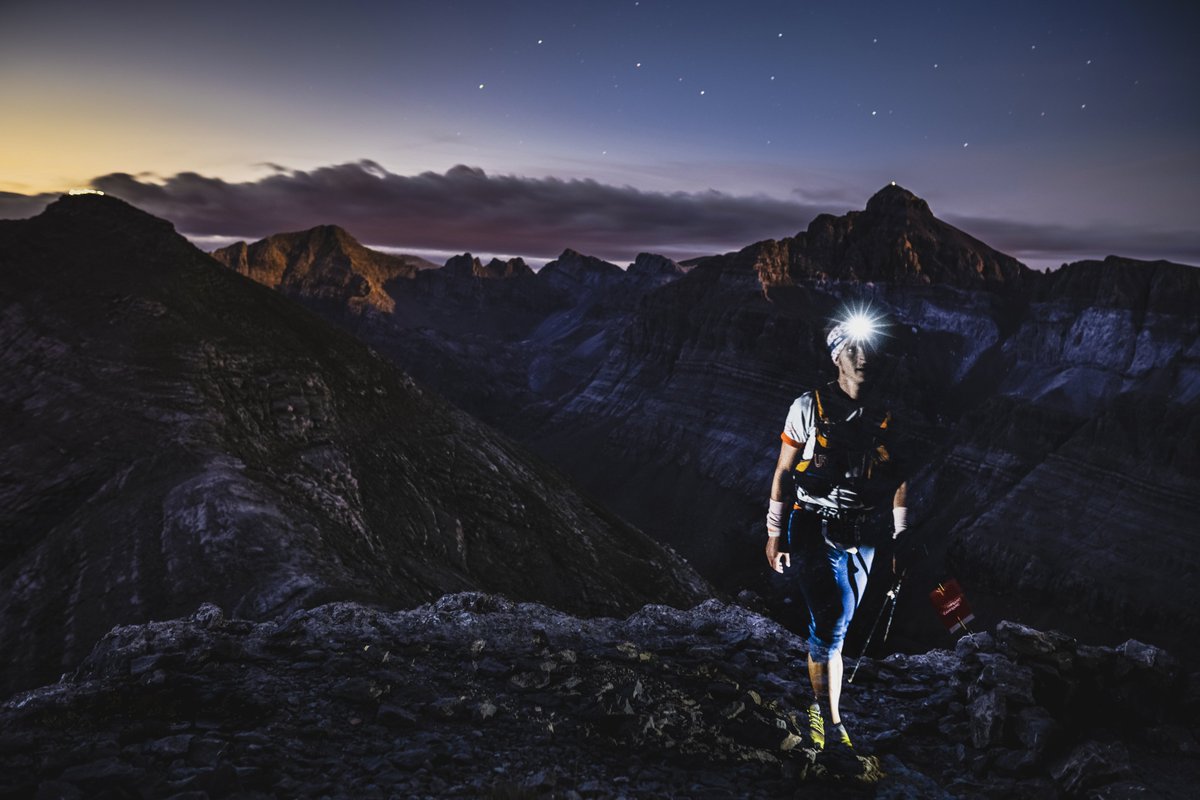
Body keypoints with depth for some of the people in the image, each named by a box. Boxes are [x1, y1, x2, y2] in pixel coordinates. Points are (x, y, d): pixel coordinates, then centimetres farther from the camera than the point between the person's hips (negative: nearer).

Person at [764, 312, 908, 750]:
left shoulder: (886, 417, 4)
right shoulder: (810, 406, -5)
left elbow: (898, 479, 13)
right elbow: (783, 471, -1)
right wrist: (774, 533, -2)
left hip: (862, 535, 4)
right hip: (815, 530, -3)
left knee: (837, 627, 11)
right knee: (829, 624, -10)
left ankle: (820, 706, 31)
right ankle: (831, 717, 8)